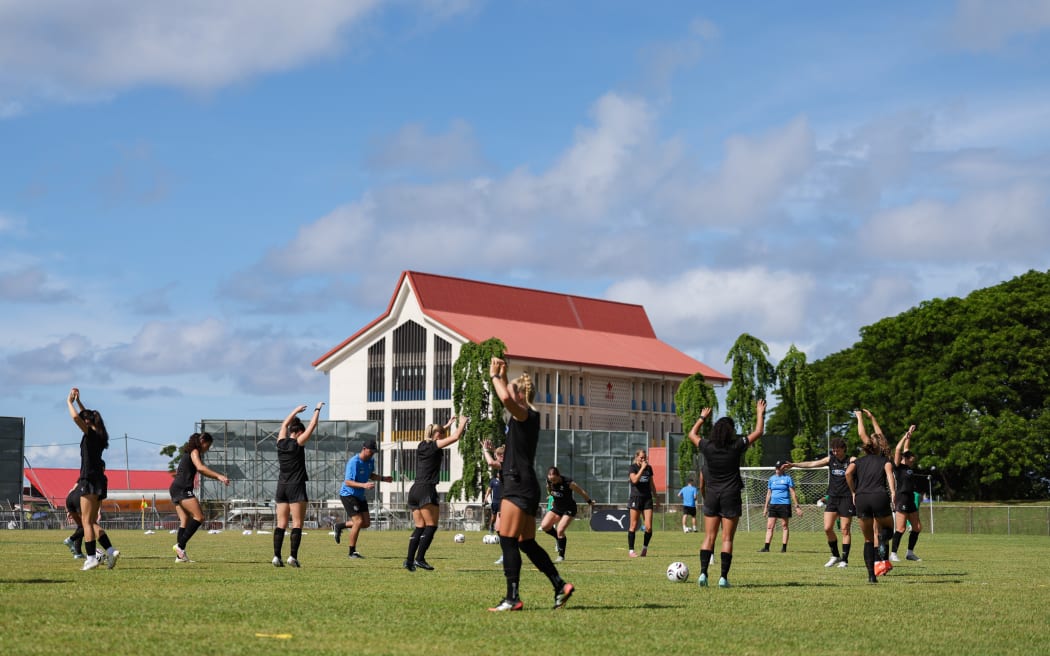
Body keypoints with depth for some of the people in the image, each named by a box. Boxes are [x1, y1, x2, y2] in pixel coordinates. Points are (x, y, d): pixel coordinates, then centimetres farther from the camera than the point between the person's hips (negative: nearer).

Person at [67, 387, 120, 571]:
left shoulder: (91, 433, -9)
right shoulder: (99, 435, 14)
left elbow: (76, 417, -23)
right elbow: (86, 416, 33)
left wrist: (70, 402, -6)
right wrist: (78, 401, 33)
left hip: (90, 480, -9)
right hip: (99, 480, 9)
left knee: (87, 521, -7)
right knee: (92, 522, 12)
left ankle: (91, 558, -10)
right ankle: (110, 550, 2)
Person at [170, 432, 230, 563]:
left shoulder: (189, 452, 25)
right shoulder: (194, 452, -3)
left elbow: (201, 471, 29)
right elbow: (201, 468, -20)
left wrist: (217, 477, 19)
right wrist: (218, 475, -23)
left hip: (175, 489, 10)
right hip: (183, 489, -10)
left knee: (185, 521, 6)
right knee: (199, 517, -13)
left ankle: (180, 555, -1)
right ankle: (180, 545, -18)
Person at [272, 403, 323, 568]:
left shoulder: (281, 442, 5)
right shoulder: (298, 443, -7)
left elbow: (284, 424, 23)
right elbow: (312, 426, -1)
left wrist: (296, 411, 33)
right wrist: (317, 410, 11)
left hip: (281, 486, 6)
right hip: (296, 486, -6)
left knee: (281, 524, 4)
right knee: (297, 524, -4)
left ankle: (277, 556, -3)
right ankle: (293, 556, -13)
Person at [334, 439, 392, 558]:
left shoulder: (370, 461, 4)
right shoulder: (353, 462, -22)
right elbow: (347, 482, -26)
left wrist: (383, 478, 6)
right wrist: (363, 485, -38)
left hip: (360, 496, 9)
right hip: (348, 494, -9)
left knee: (366, 523, 6)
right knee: (358, 521, -15)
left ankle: (340, 525, 26)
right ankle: (351, 552, -4)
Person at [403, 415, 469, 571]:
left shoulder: (422, 446, 17)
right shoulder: (434, 446, -3)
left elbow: (434, 435, 39)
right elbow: (455, 437, -6)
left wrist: (447, 425, 45)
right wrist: (462, 422, 11)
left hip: (414, 490, 8)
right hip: (427, 490, -8)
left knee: (419, 527, 7)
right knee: (431, 526, -5)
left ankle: (409, 561, -2)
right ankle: (420, 558, -15)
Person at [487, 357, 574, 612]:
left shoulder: (525, 415, -10)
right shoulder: (528, 416, 16)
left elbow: (506, 398, -31)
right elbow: (508, 399, 36)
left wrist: (495, 376, -15)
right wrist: (501, 376, 26)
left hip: (519, 487, -10)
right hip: (526, 487, 10)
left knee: (507, 541, -8)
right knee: (527, 543, 12)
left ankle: (512, 598, -10)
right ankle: (561, 586, 11)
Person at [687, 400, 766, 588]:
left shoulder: (707, 447, -3)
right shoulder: (736, 447, -9)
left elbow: (692, 434, 19)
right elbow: (758, 432, 4)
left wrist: (702, 418, 31)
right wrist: (760, 414, 18)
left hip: (711, 495, 2)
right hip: (731, 496, -2)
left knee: (709, 538, 5)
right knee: (727, 539, -1)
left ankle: (703, 573, -7)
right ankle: (723, 577, -4)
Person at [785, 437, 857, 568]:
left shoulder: (850, 461, -3)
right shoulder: (830, 459, 9)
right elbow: (812, 464, 7)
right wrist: (794, 465, 1)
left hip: (846, 498, -4)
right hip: (832, 498, 4)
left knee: (845, 530, -3)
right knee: (827, 528, -2)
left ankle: (845, 559, 4)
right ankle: (835, 556, 15)